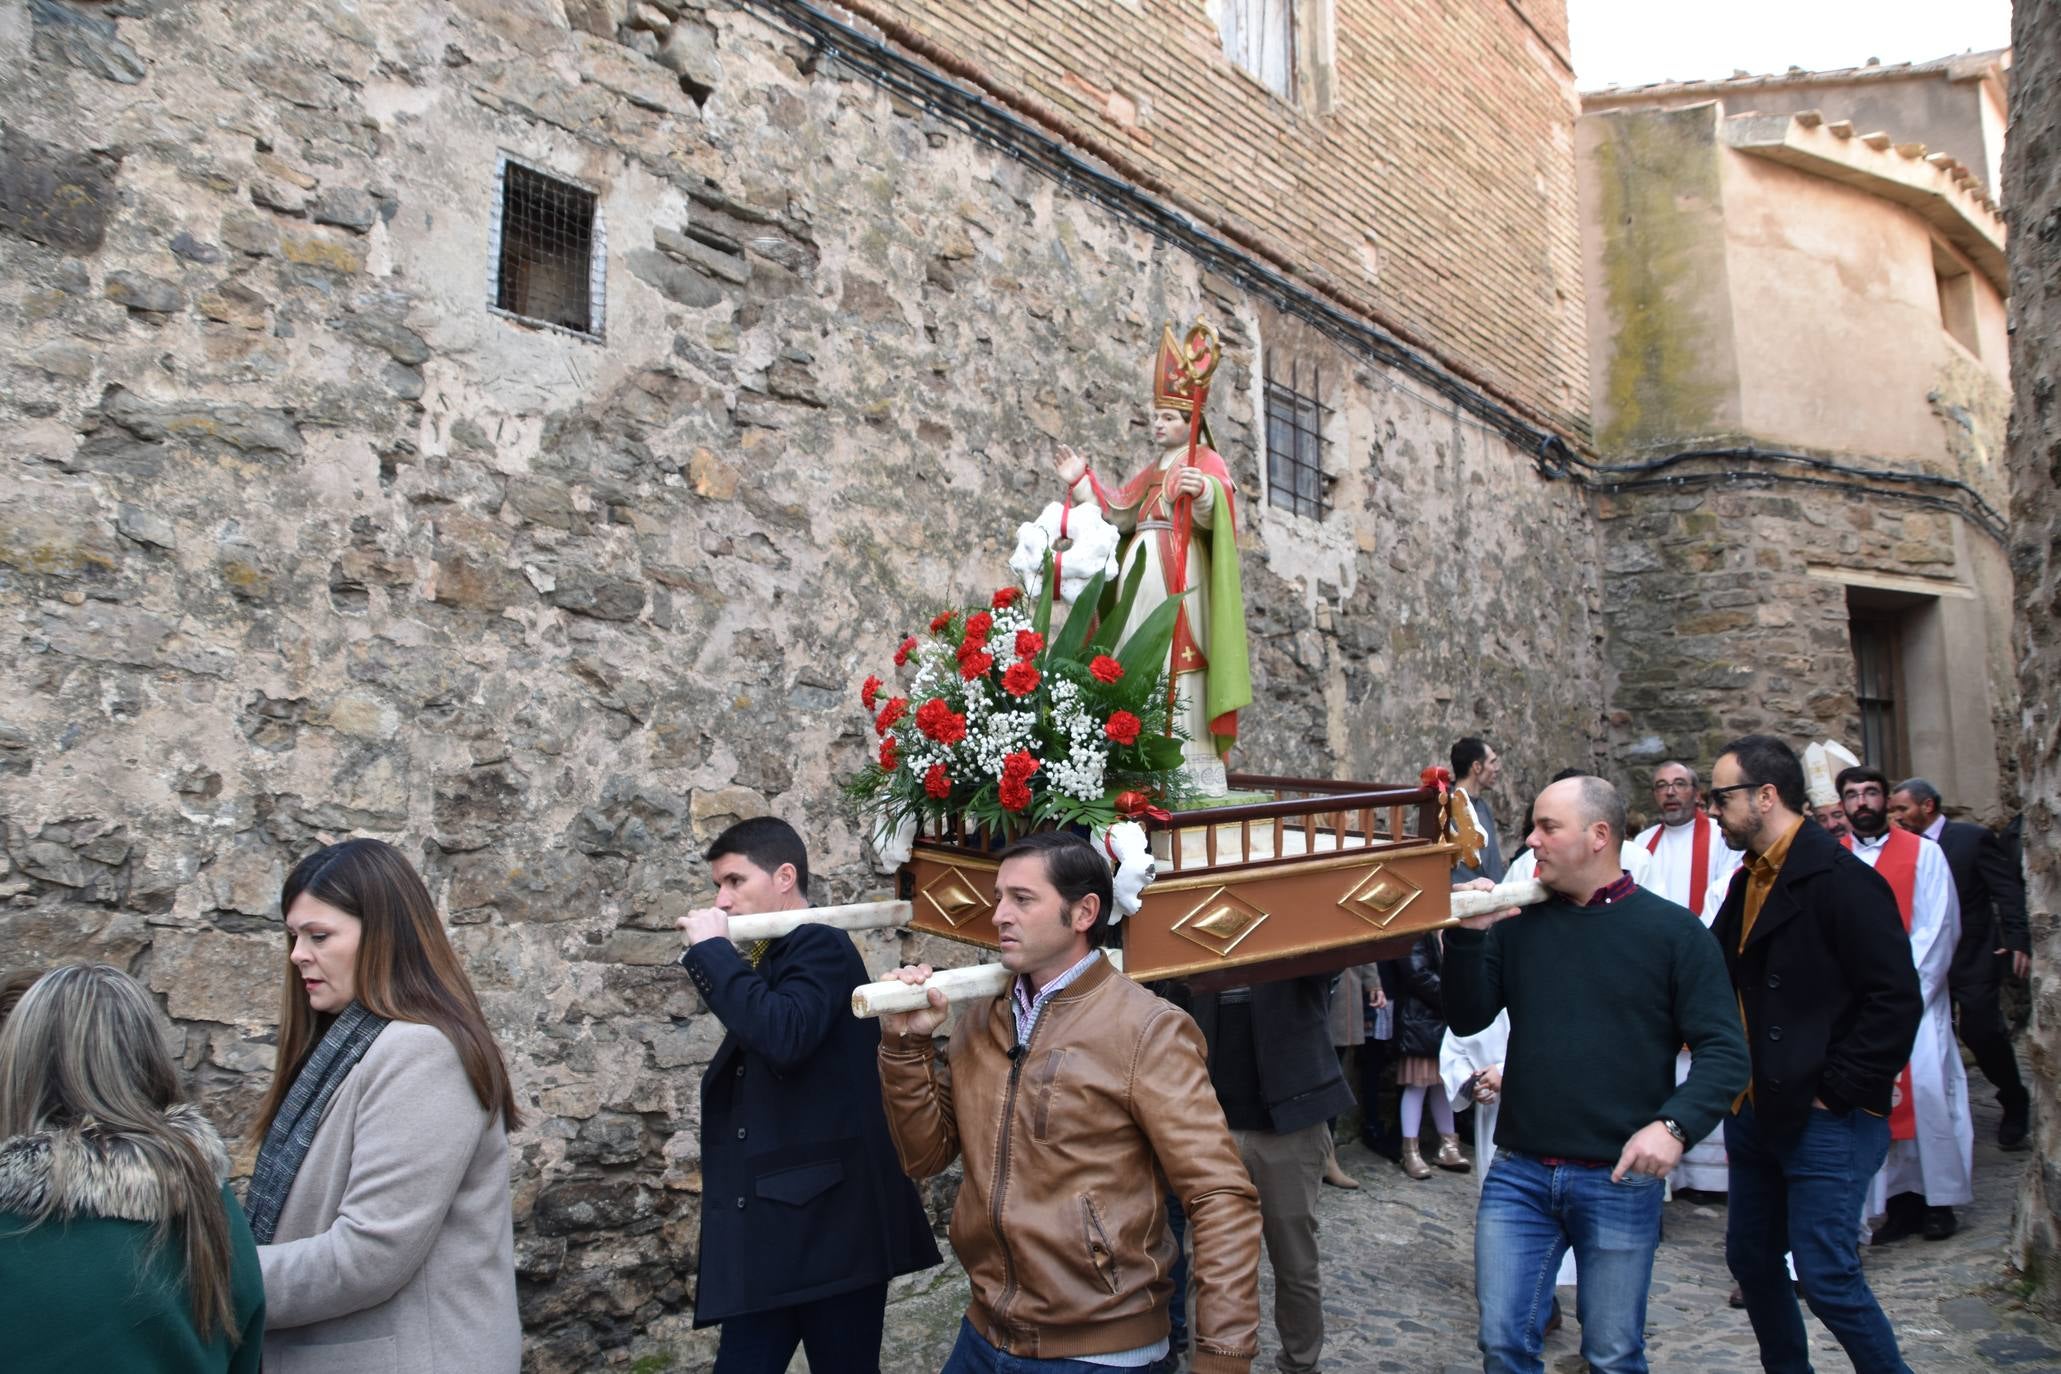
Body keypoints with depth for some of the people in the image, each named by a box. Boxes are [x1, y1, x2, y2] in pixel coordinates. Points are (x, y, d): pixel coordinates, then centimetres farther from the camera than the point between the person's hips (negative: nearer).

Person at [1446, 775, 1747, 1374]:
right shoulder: (1519, 922, 3)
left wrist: (1674, 1123, -22)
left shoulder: (1672, 930, -4)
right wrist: (1468, 936, -13)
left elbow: (1724, 1052, -7)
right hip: (1518, 1174, 2)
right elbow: (1468, 1020, 0)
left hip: (1622, 1180, -2)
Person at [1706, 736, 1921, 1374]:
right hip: (1756, 1110, 9)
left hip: (1824, 1121, -8)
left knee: (1826, 1276, -4)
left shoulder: (1841, 880, -16)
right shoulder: (1750, 880, 10)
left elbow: (1896, 1002, -19)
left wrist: (1835, 1091, -16)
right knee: (1750, 1257, 16)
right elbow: (1722, 980, 19)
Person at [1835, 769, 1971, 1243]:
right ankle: (1900, 1200, 8)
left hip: (1915, 999, -2)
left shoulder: (1923, 853, 3)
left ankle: (1938, 1199, 9)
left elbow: (1938, 928, -3)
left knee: (1925, 1089, -6)